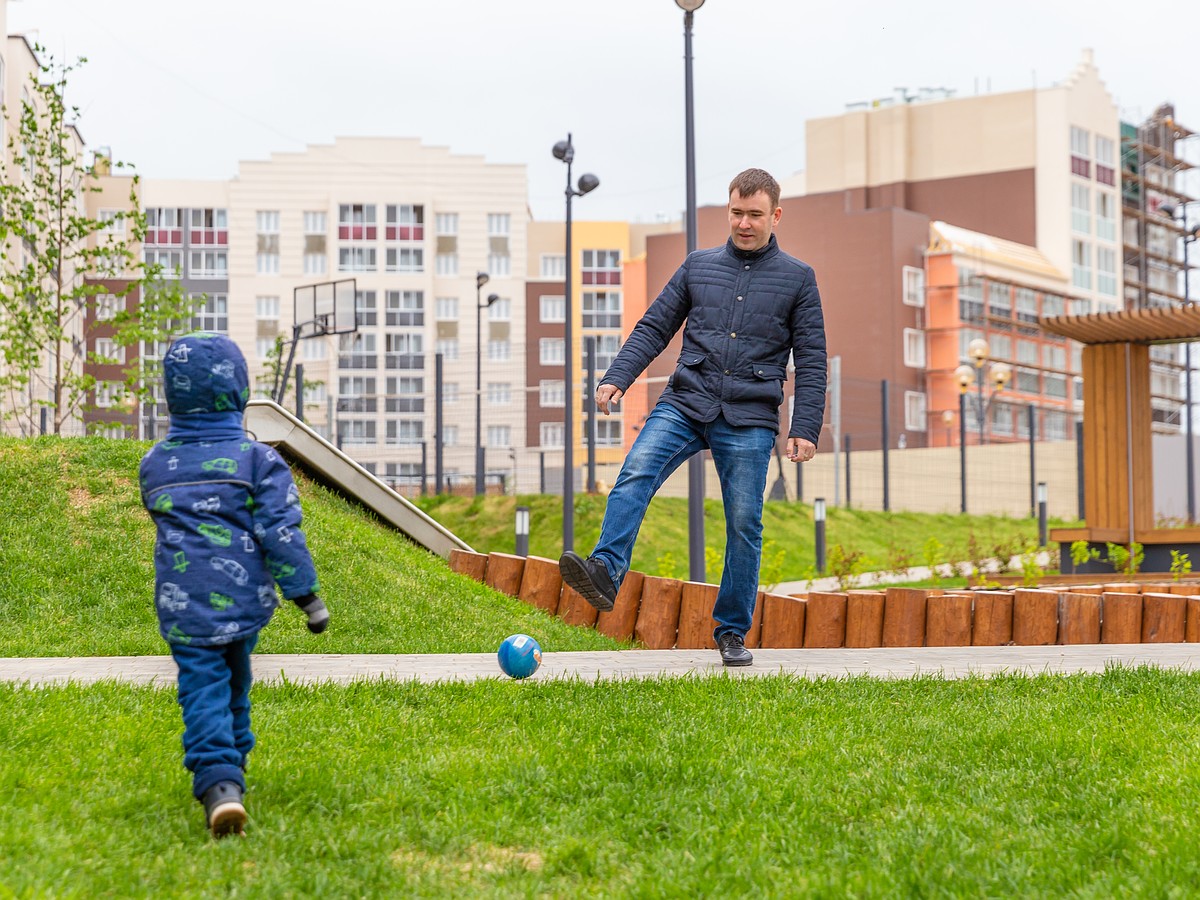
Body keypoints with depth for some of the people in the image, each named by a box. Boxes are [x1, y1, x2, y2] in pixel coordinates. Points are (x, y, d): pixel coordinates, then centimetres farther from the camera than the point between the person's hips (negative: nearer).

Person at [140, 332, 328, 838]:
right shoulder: (258, 459, -7)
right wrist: (306, 595, -5)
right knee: (235, 685, 21)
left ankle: (218, 783, -23)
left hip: (182, 605, 0)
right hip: (243, 599, 0)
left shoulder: (154, 464, 4)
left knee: (203, 691, -3)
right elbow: (280, 533, -11)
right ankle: (232, 766, 36)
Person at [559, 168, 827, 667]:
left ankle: (732, 631, 13)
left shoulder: (798, 278, 8)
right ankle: (605, 572, -37)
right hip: (685, 403, 1)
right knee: (634, 475, -24)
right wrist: (617, 378, -1)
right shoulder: (699, 265, 13)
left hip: (749, 419, -1)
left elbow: (811, 360, 6)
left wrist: (804, 428, -3)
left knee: (744, 524, -1)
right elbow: (654, 327, 13)